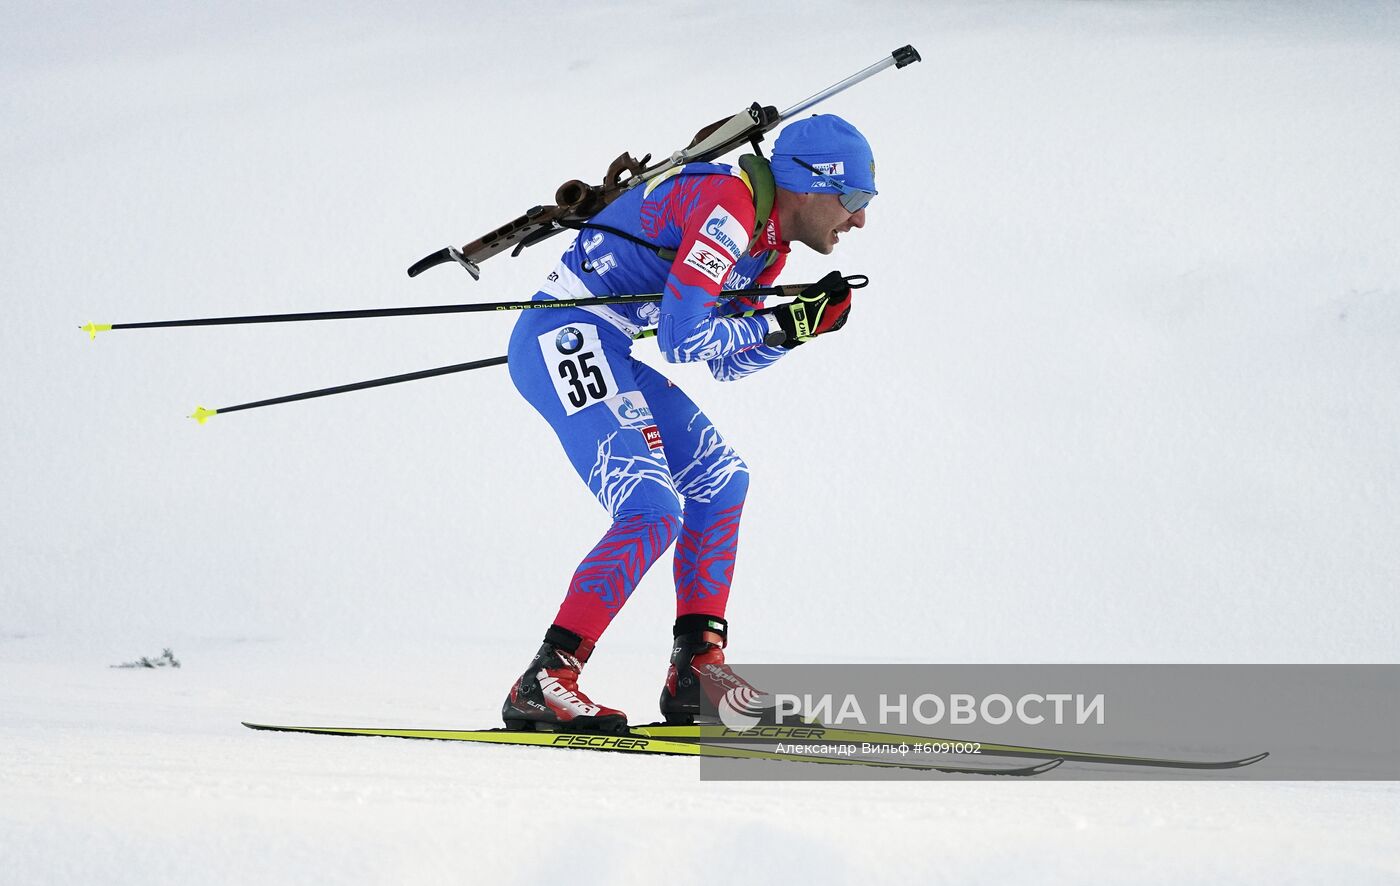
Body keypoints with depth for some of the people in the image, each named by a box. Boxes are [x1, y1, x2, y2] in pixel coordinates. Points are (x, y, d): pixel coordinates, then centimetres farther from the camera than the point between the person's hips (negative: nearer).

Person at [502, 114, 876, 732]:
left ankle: (695, 670, 15)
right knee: (653, 512, -19)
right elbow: (682, 339, -24)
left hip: (604, 353, 11)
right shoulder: (727, 206, -19)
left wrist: (809, 322, 6)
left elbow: (729, 363, 20)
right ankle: (543, 685, -19)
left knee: (719, 479, 15)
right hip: (564, 339, -11)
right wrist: (776, 324, -10)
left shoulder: (770, 244, 12)